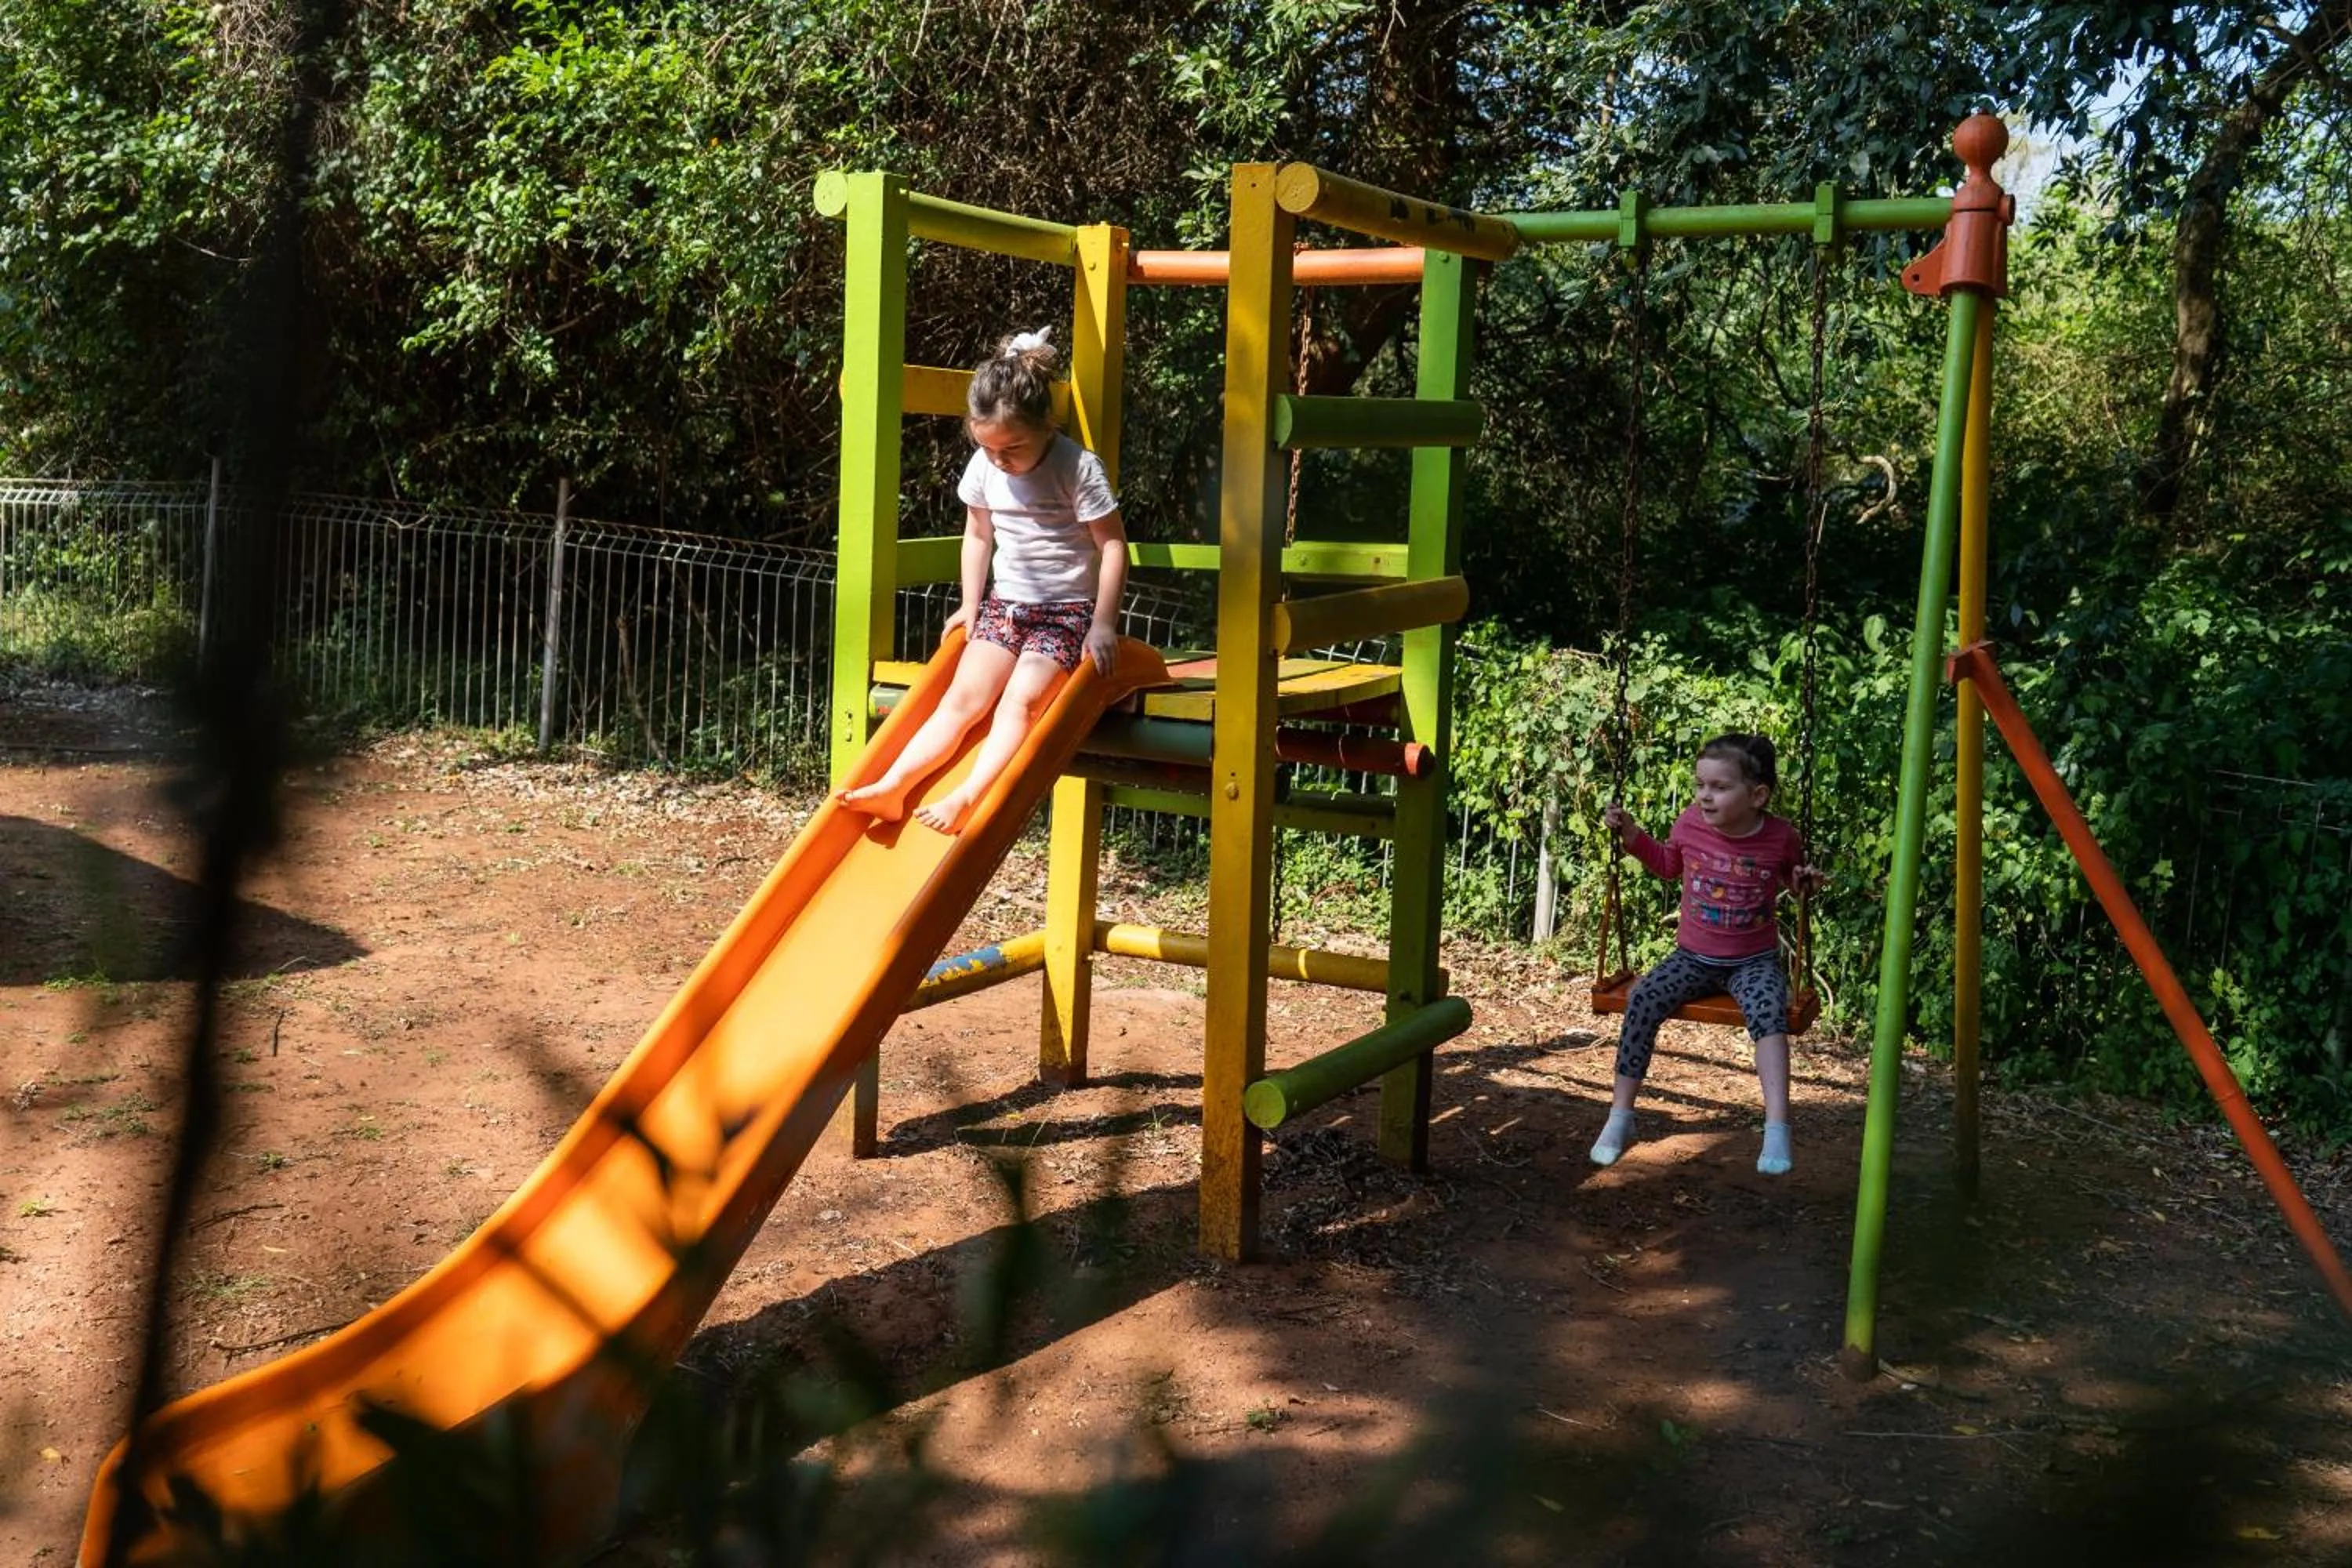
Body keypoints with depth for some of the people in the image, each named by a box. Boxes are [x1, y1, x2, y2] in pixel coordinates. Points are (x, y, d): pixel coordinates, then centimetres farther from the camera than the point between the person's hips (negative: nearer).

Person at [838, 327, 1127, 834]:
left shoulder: (1079, 468, -17)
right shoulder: (983, 467, -1)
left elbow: (1113, 544, -12)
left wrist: (1104, 623, -15)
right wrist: (970, 606, 13)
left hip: (1067, 610, -5)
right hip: (1004, 602, 5)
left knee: (1021, 698, -24)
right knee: (964, 696, -10)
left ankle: (967, 798, -32)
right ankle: (892, 787, -19)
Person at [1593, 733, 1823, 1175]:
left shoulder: (1780, 836, -10)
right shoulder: (1690, 825, -6)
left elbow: (1792, 876, 12)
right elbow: (1667, 864, 16)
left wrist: (1805, 882, -11)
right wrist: (1632, 835, 3)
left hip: (1754, 961, -2)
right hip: (1693, 957, 2)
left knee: (1768, 1011, -34)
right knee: (1642, 1001, -22)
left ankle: (1777, 1128, -37)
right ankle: (1620, 1116, -11)